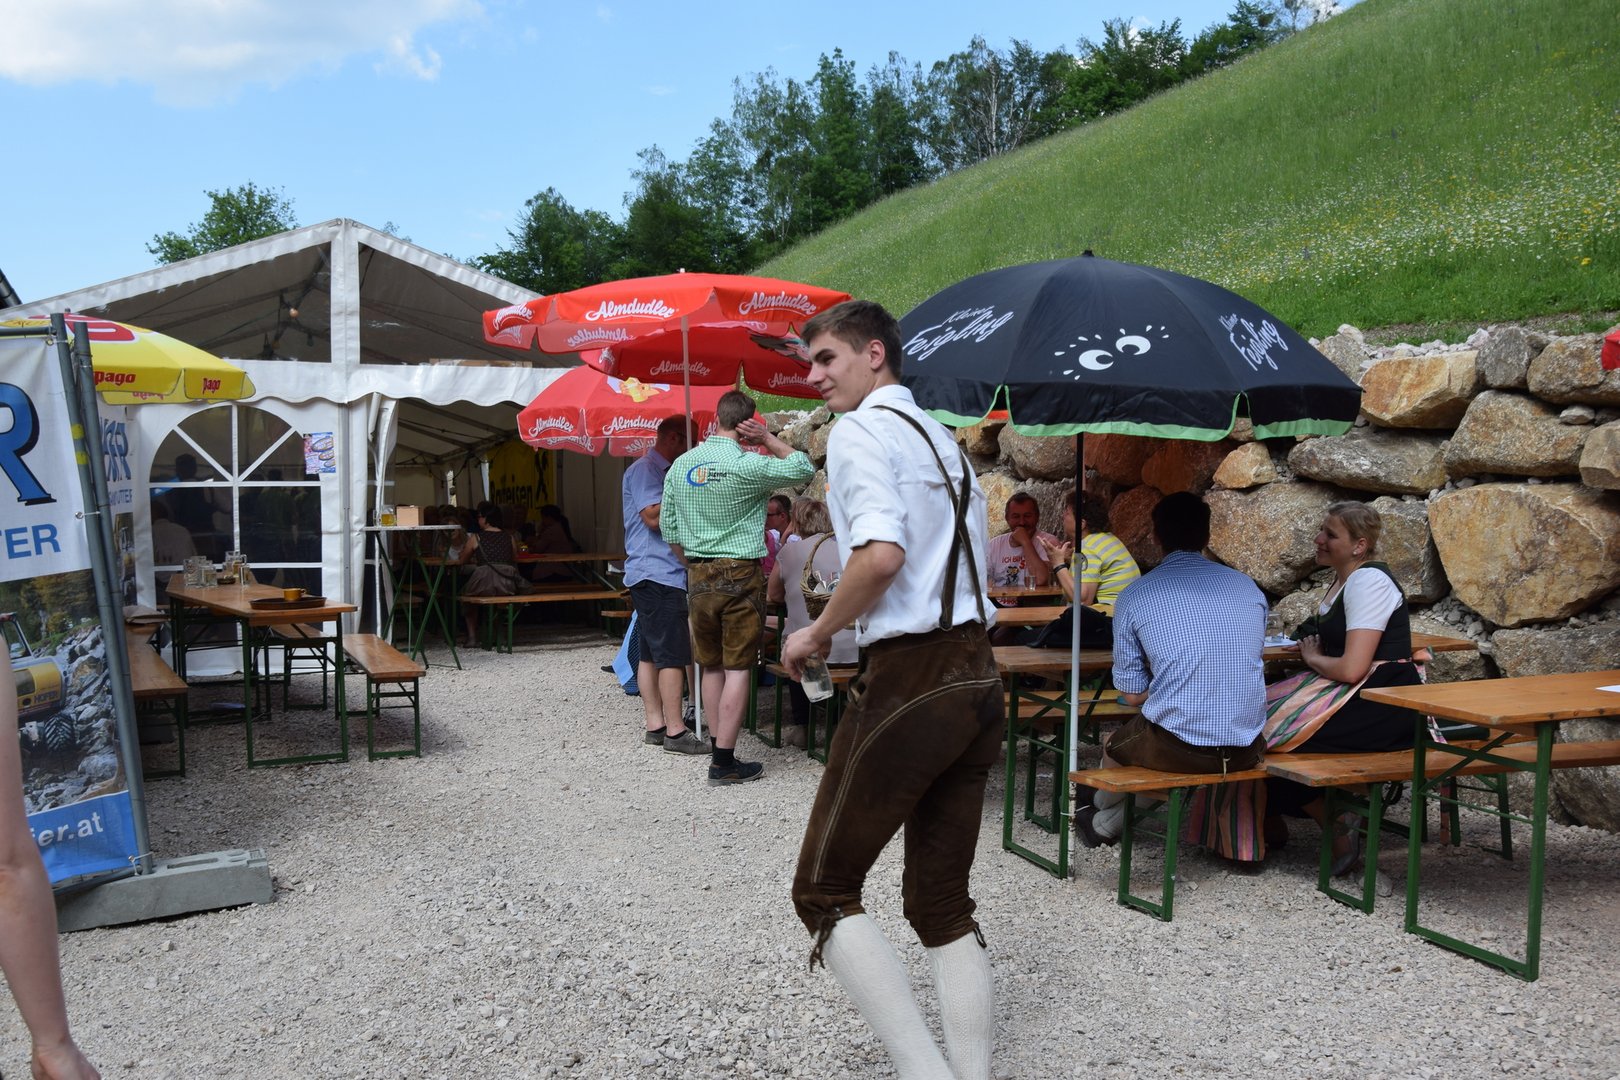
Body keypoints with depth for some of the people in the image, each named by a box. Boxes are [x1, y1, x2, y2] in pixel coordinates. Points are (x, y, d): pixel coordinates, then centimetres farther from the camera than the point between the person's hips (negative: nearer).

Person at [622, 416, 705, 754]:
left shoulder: (660, 471, 20)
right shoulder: (645, 470, -11)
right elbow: (654, 517, -21)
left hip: (659, 575, 11)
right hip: (657, 574, -11)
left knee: (651, 653, 10)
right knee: (673, 655, -10)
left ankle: (655, 725, 14)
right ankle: (675, 731, -8)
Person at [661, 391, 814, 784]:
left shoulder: (680, 465, 4)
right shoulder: (748, 465, -13)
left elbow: (670, 531, 9)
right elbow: (804, 469, -1)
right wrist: (768, 439, 1)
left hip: (698, 577, 6)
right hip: (739, 575, -5)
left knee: (711, 665, 14)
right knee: (737, 668, -1)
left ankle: (719, 749, 22)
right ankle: (724, 762, 0)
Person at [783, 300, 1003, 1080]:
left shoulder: (859, 431, -8)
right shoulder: (941, 438, 19)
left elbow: (882, 554, -24)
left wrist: (819, 632, -10)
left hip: (909, 682, -9)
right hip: (977, 673, 9)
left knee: (823, 892, 4)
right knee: (942, 902, 15)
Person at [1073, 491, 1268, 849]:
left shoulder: (1134, 596, -4)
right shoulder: (1249, 588, 7)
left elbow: (1132, 694, 0)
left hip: (1177, 748, -4)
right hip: (1246, 749, 4)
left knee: (1114, 747, 28)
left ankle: (1102, 825, 56)